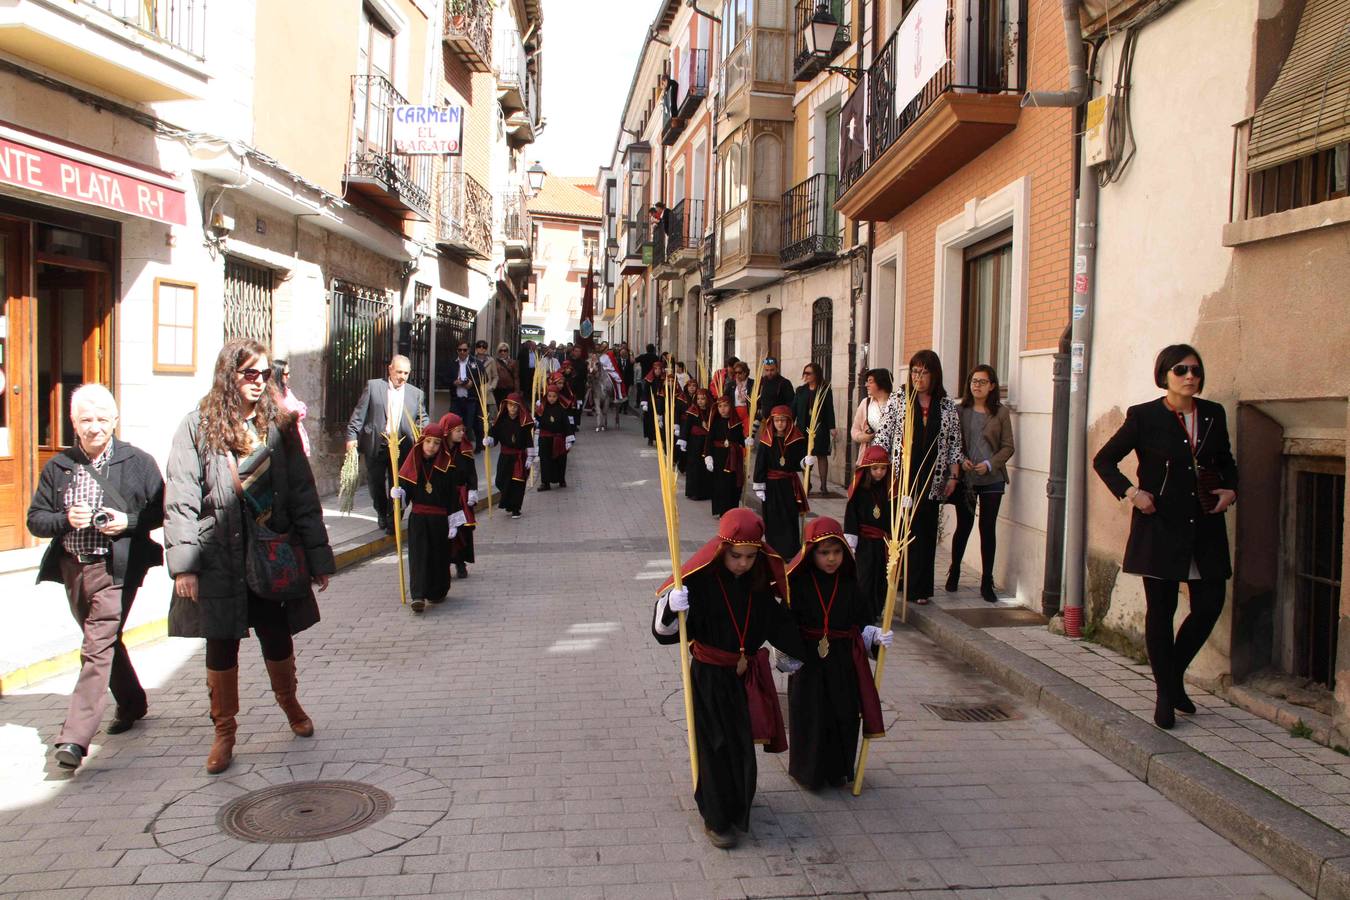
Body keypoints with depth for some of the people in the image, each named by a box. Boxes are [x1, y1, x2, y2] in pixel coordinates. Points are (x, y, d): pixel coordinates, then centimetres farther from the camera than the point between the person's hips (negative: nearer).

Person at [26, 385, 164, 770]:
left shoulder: (138, 462, 0)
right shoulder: (57, 466, 9)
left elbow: (162, 510, 1)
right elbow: (35, 519, 8)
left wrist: (128, 521, -16)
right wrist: (66, 519, -12)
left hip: (115, 568, -5)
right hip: (72, 568, 5)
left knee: (98, 647, -12)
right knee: (104, 642, 19)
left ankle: (75, 736, -14)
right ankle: (131, 705, 38)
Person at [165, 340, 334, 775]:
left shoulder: (278, 424, 4)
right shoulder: (199, 425, -4)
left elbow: (303, 495, 4)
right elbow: (180, 500, -7)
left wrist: (318, 558, 1)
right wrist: (184, 563, -13)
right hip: (219, 558, -2)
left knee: (278, 640, 12)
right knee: (221, 647, 9)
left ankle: (289, 703, 40)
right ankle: (224, 731, 26)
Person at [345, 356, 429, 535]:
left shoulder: (416, 393, 7)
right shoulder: (373, 386, 2)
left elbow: (423, 419, 10)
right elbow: (359, 413, 0)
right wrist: (352, 436, -6)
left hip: (402, 447, 0)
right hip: (376, 445, 0)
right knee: (375, 483, 12)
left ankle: (393, 520, 15)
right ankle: (382, 514, 34)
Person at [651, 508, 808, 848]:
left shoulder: (760, 580, -5)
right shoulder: (699, 581, -21)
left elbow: (777, 622, 10)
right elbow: (665, 631, -21)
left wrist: (801, 651, 17)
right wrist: (671, 607, -41)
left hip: (748, 675, 5)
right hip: (710, 678, -5)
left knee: (743, 742, 18)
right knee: (716, 747, 5)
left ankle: (738, 806, 42)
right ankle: (716, 818, 24)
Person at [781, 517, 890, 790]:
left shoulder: (849, 583, 0)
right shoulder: (797, 582, -11)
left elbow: (862, 622, 6)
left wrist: (877, 636, -11)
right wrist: (787, 655, -19)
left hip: (844, 662, 3)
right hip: (808, 659, -3)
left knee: (844, 715, 9)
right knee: (810, 715, 5)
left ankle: (838, 769, 30)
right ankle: (808, 771, 25)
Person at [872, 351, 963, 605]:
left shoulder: (947, 407, 7)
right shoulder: (897, 401, 2)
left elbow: (954, 444, 10)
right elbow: (882, 438, 1)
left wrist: (953, 476, 4)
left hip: (931, 480, 2)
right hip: (900, 477, -1)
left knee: (926, 531, 4)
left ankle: (920, 588, 12)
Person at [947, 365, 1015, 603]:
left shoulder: (1001, 412, 2)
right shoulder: (960, 411, 3)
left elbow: (1008, 447, 2)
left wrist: (990, 464, -12)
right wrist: (961, 460, -12)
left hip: (992, 478, 0)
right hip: (965, 477, 0)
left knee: (988, 528, 1)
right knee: (963, 526, 7)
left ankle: (987, 582, 8)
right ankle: (954, 573, 24)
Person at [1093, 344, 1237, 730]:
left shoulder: (1214, 415, 7)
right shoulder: (1144, 416, -5)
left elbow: (1226, 461, 22)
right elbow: (1103, 460, 1)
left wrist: (1230, 489, 4)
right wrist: (1129, 491, -12)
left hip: (1205, 526, 4)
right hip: (1160, 526, -4)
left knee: (1210, 605, 3)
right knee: (1161, 610, 3)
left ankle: (1175, 674, 26)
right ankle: (1165, 695, 15)